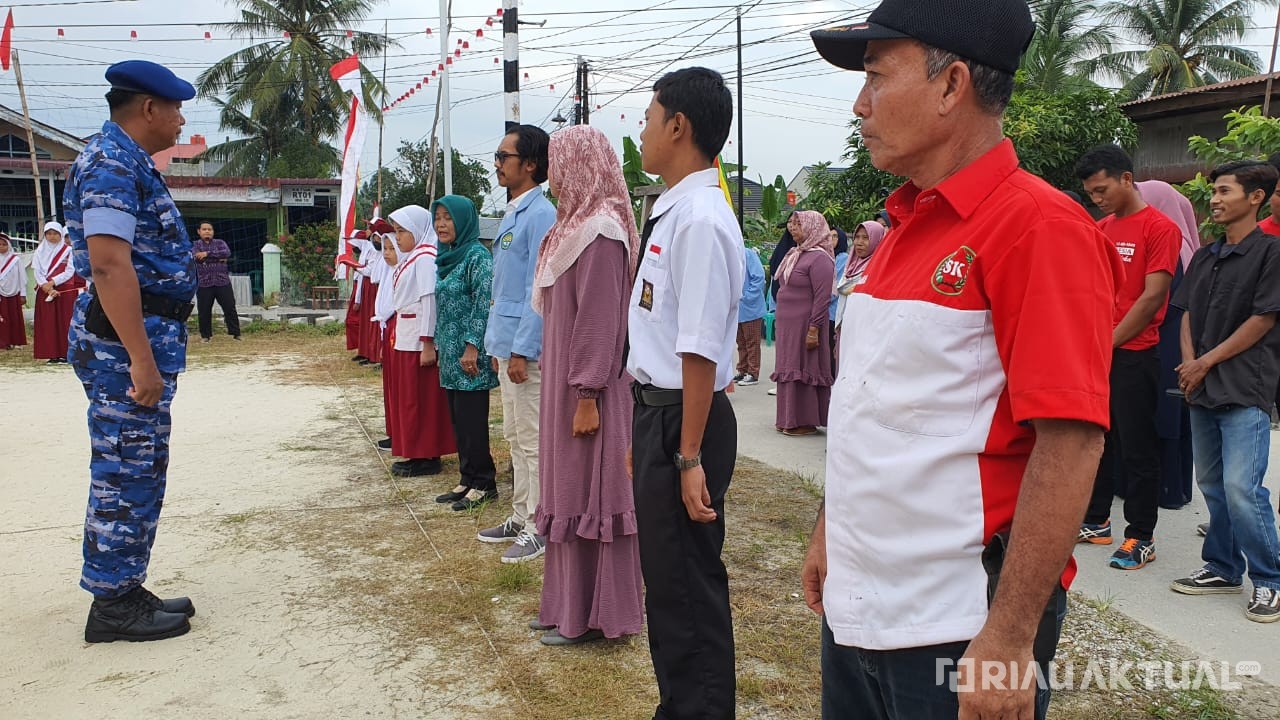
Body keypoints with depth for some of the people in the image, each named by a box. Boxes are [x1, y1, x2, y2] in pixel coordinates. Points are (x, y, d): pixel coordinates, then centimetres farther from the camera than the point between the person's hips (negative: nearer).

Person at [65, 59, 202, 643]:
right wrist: (142, 360, -27)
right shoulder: (111, 163, -14)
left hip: (148, 333, 10)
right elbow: (109, 265, -24)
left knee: (138, 470, 14)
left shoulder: (130, 163, 18)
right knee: (127, 472, -4)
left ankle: (124, 589, 24)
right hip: (127, 338, -10)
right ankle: (113, 605, 6)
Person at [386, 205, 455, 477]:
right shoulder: (411, 257, 15)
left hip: (419, 341, -10)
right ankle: (416, 453, 22)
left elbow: (430, 301, -19)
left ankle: (426, 457, 7)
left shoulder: (426, 258, -13)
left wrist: (428, 345, -22)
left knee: (421, 400, -2)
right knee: (407, 398, 14)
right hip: (405, 338, 10)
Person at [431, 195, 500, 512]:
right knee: (458, 420, 11)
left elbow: (484, 302, -18)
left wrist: (472, 346, -21)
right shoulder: (447, 258, 15)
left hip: (470, 355, -9)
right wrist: (439, 344, 18)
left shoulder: (477, 256, -12)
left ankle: (483, 484, 5)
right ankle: (468, 481, 19)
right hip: (450, 354, 9)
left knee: (472, 420, -4)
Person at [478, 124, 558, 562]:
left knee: (533, 442, -2)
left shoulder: (540, 215, -14)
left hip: (526, 348, -10)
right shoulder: (513, 214, 15)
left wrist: (521, 350, -21)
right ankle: (520, 517, 28)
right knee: (515, 438, 17)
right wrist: (499, 345, 18)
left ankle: (539, 529, 8)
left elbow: (538, 290, -19)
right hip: (506, 344, 10)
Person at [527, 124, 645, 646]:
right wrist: (566, 390, 15)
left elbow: (599, 319, -21)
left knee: (588, 491, -1)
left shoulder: (600, 230, -16)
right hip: (565, 382, 10)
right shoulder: (577, 225, 13)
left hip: (587, 386, -10)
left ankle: (594, 614, 11)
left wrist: (587, 396, -21)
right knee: (570, 487, 14)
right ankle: (569, 603, 26)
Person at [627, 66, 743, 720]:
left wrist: (689, 457, -23)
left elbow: (700, 353, -23)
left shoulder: (700, 220, -20)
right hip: (655, 411, 10)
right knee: (665, 574, 22)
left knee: (687, 583, 5)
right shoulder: (670, 212, 10)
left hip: (684, 419, -10)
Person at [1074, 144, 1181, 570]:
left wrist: (1109, 342, -12)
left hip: (1133, 355, -7)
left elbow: (1152, 297, -13)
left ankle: (1141, 538, 10)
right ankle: (1096, 522, 25)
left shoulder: (1160, 228, -8)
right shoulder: (1098, 230, 13)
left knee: (1137, 448, 0)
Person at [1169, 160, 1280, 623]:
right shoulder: (1205, 257, 16)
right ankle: (1223, 568, 24)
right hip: (1202, 390, 7)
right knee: (1212, 484, 12)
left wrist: (1207, 362, -10)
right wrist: (1189, 363, -2)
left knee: (1241, 487, -12)